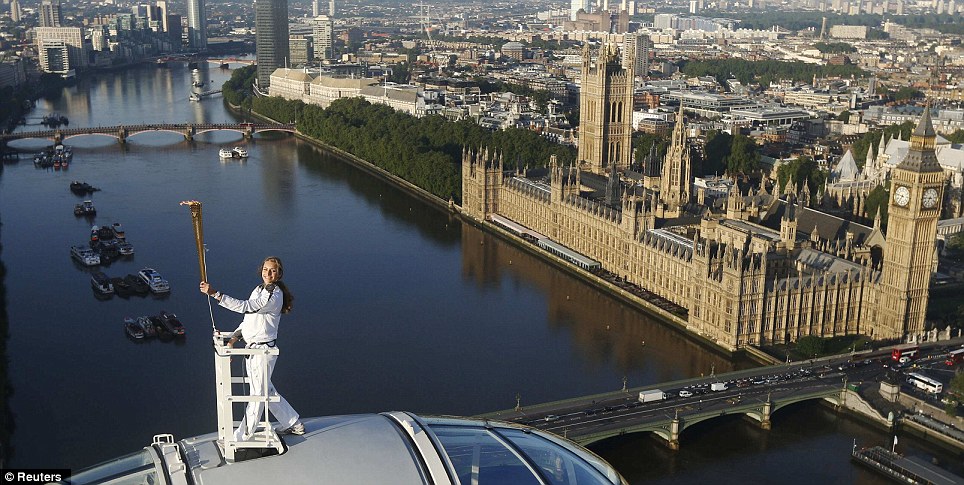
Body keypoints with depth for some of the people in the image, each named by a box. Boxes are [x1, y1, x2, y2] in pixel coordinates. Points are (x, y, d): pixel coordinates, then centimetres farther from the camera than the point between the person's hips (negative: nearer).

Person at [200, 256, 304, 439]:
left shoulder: (274, 295, -20)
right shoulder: (259, 289, 10)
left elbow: (246, 307, -33)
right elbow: (249, 316, 17)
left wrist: (215, 294, -36)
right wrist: (235, 336, 2)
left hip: (263, 350, -10)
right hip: (252, 347, 10)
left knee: (258, 393, 4)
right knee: (266, 390, 20)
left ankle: (241, 437, 13)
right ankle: (292, 423, 34)